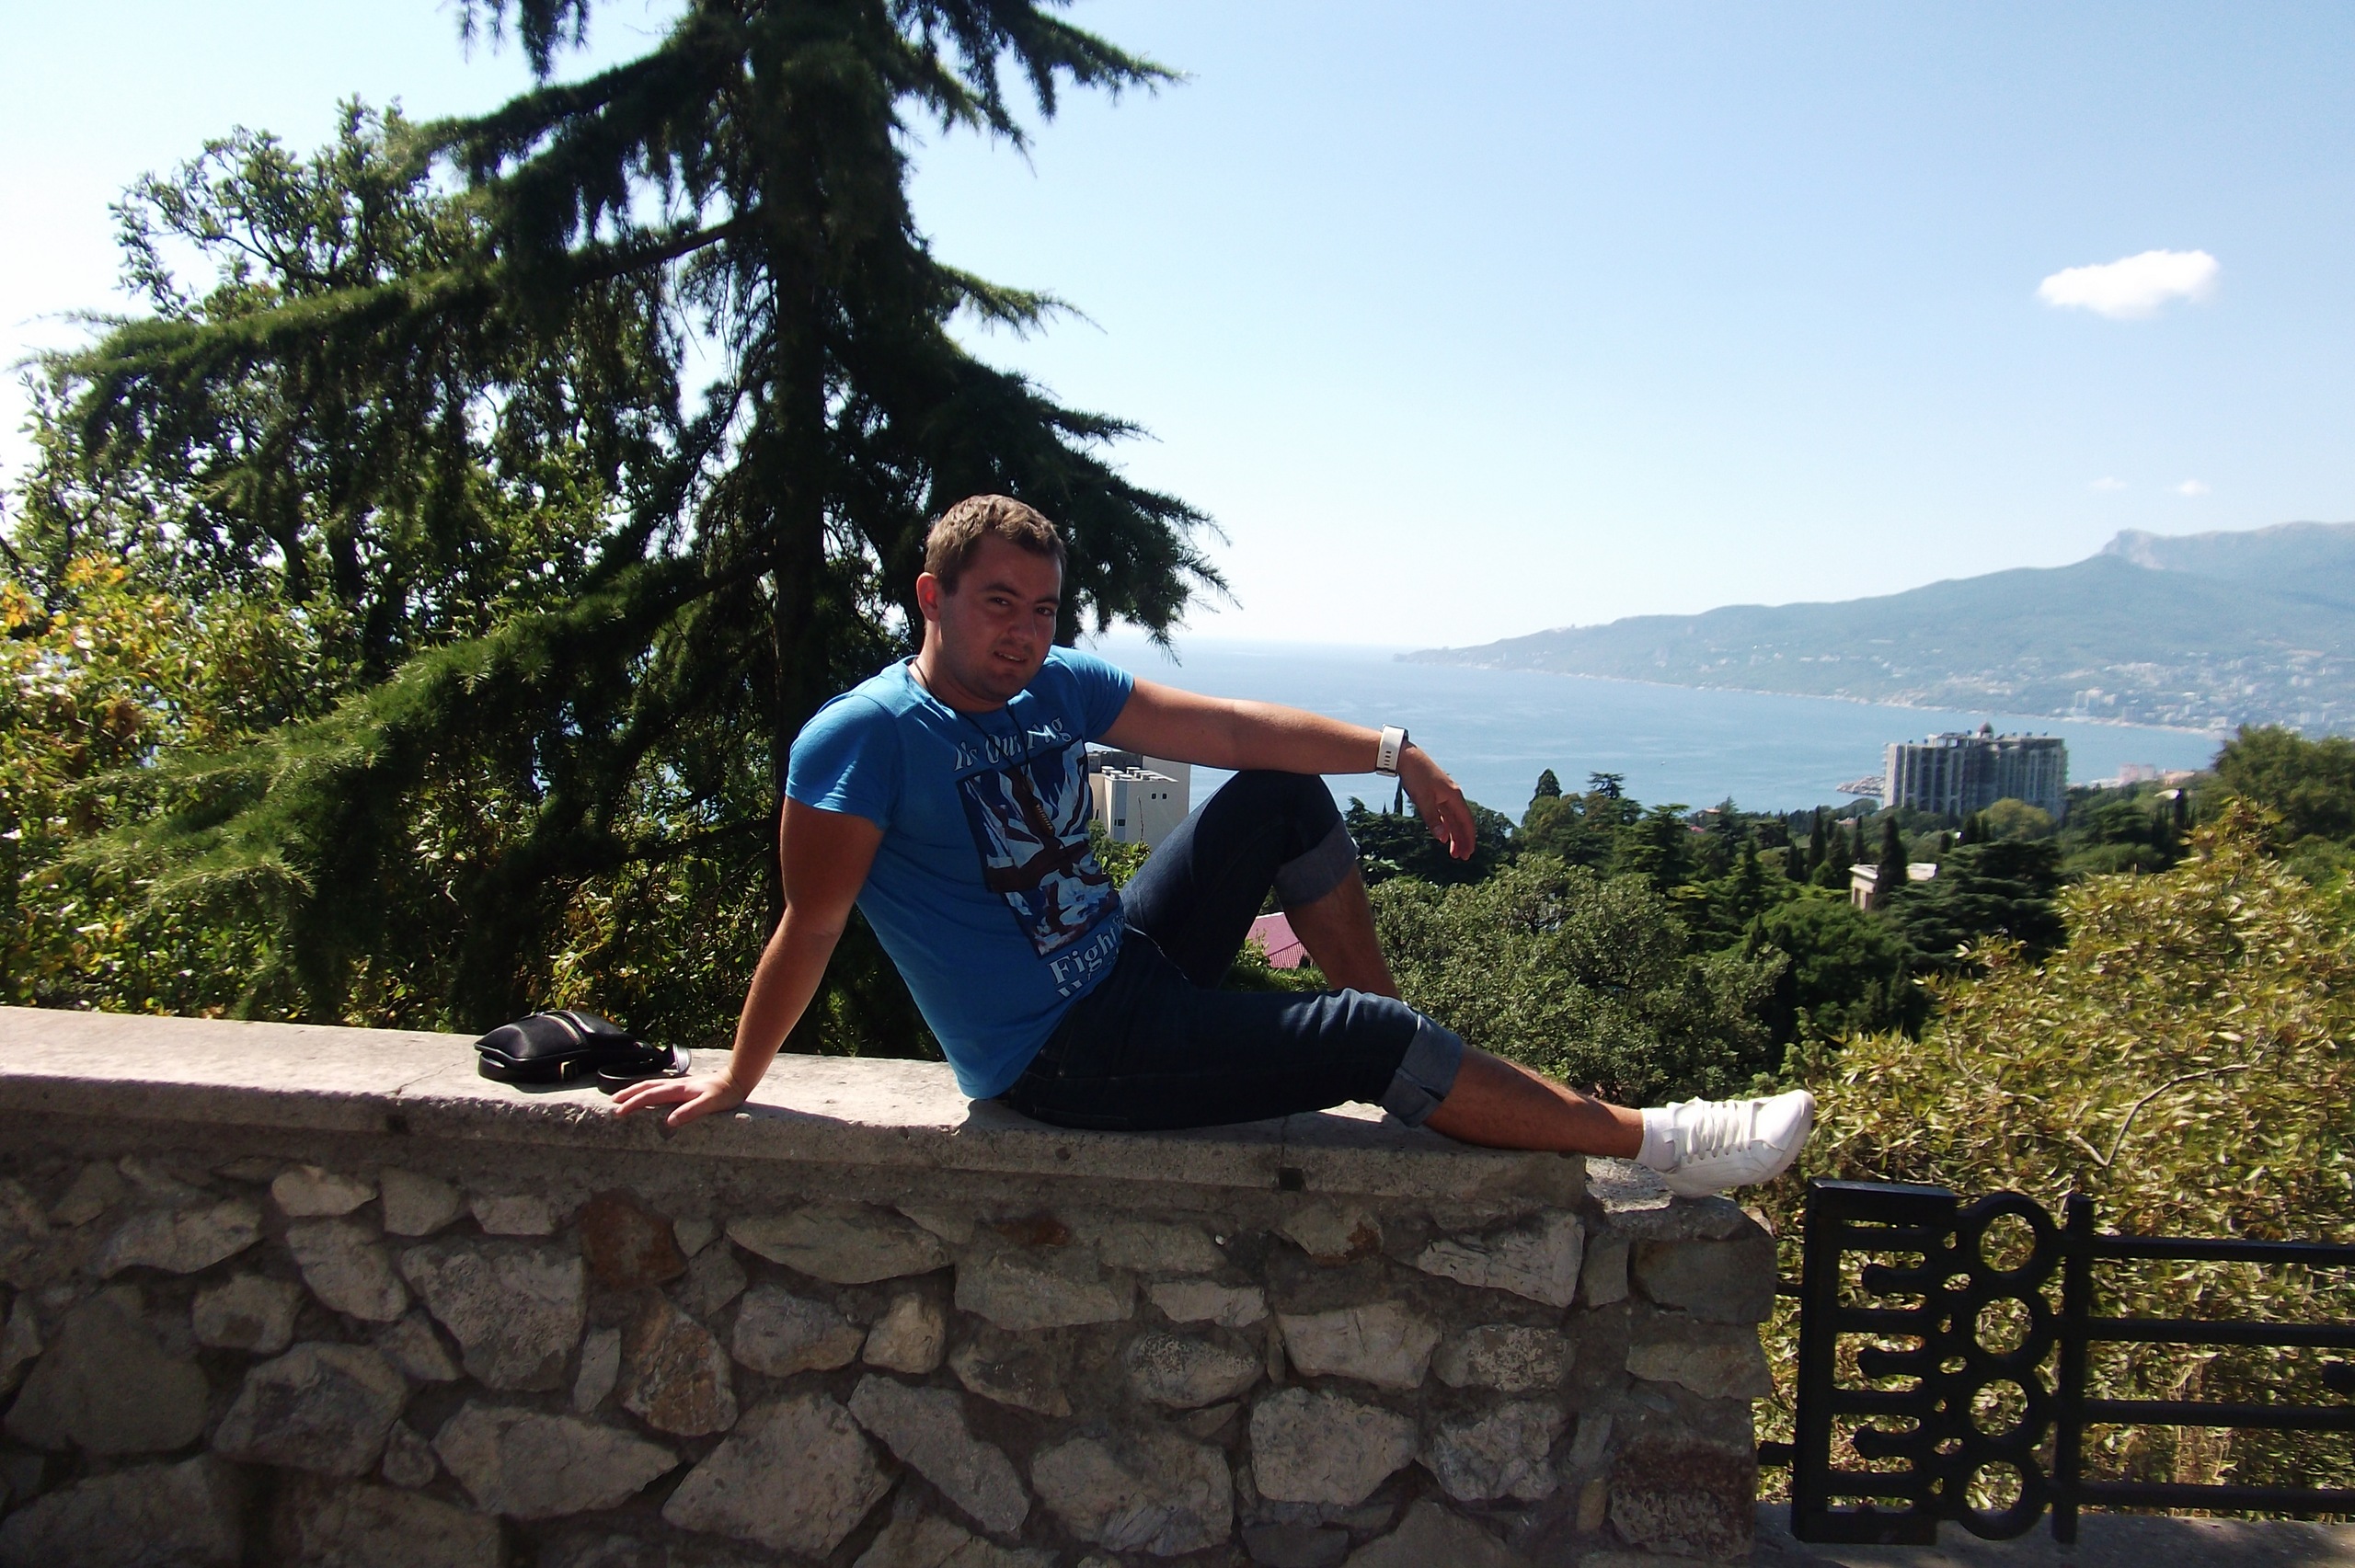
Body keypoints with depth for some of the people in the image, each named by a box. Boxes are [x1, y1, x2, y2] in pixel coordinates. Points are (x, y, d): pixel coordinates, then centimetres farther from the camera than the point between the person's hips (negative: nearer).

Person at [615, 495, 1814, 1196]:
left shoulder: (1057, 688, 4)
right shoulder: (862, 740, -17)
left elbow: (1231, 729, 5)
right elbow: (810, 929, -15)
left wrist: (1390, 753, -2)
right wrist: (736, 1081, -12)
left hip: (1128, 956, 9)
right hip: (1063, 1057, -8)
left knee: (1283, 798, 7)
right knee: (1369, 1041, -16)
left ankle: (1405, 1060, 10)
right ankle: (1655, 1143, -5)